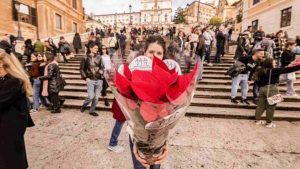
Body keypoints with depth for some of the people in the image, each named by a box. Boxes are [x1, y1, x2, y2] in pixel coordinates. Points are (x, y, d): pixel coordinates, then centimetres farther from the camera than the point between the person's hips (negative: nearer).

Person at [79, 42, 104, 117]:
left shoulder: (99, 57, 6)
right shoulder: (85, 58, 0)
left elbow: (102, 67, 11)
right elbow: (82, 69, 4)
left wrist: (102, 76, -2)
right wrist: (85, 78, -5)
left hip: (99, 80, 3)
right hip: (90, 80, -2)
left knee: (96, 97, 6)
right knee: (91, 96, -9)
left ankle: (92, 110, 23)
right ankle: (84, 106, 22)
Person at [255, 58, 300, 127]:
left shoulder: (261, 71, 8)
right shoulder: (274, 70, -10)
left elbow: (259, 81, 12)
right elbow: (287, 70, -12)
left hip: (262, 89, 7)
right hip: (271, 89, -6)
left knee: (261, 105, 11)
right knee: (271, 107, 3)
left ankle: (258, 120, 17)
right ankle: (269, 123, 11)